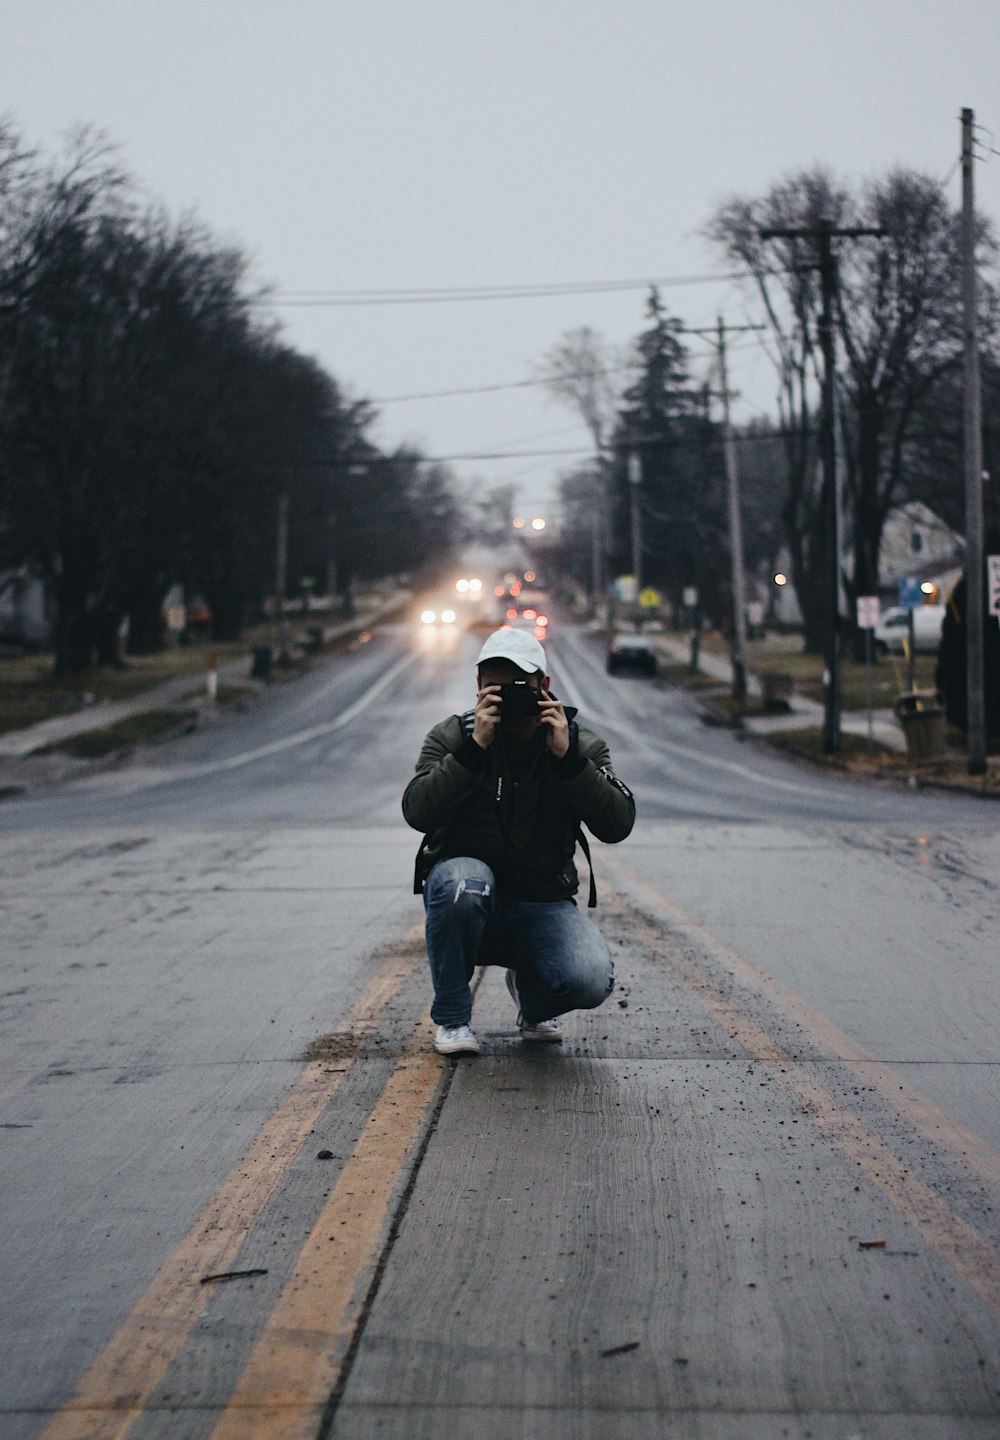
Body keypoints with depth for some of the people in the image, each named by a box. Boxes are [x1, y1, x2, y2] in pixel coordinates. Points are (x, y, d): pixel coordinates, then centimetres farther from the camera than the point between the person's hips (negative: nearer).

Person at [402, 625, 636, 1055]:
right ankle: (452, 1017, -11)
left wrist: (566, 757, -23)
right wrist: (474, 747, -27)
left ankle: (532, 999, 14)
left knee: (591, 981, -27)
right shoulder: (452, 736, -3)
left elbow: (618, 825, -14)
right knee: (463, 882, -38)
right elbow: (417, 813, -19)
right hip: (465, 884, -1)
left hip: (542, 903, 1)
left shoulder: (580, 744, 0)